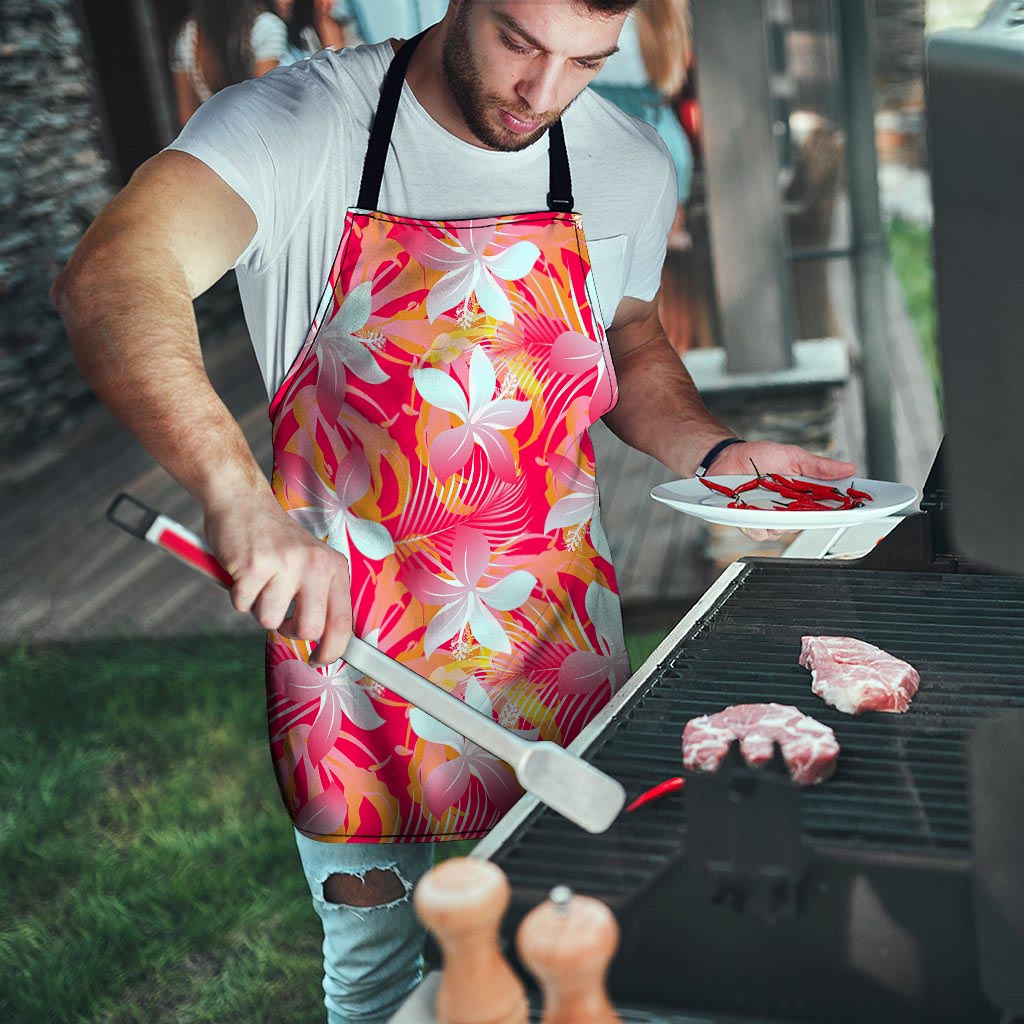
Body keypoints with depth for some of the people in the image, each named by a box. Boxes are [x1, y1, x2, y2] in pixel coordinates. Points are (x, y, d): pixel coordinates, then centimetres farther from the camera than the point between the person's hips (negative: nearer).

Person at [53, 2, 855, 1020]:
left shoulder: (630, 165, -2)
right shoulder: (296, 125, -16)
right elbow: (109, 280, -32)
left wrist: (715, 453, -4)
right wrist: (238, 494, -48)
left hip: (557, 633, 3)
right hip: (346, 631, -3)